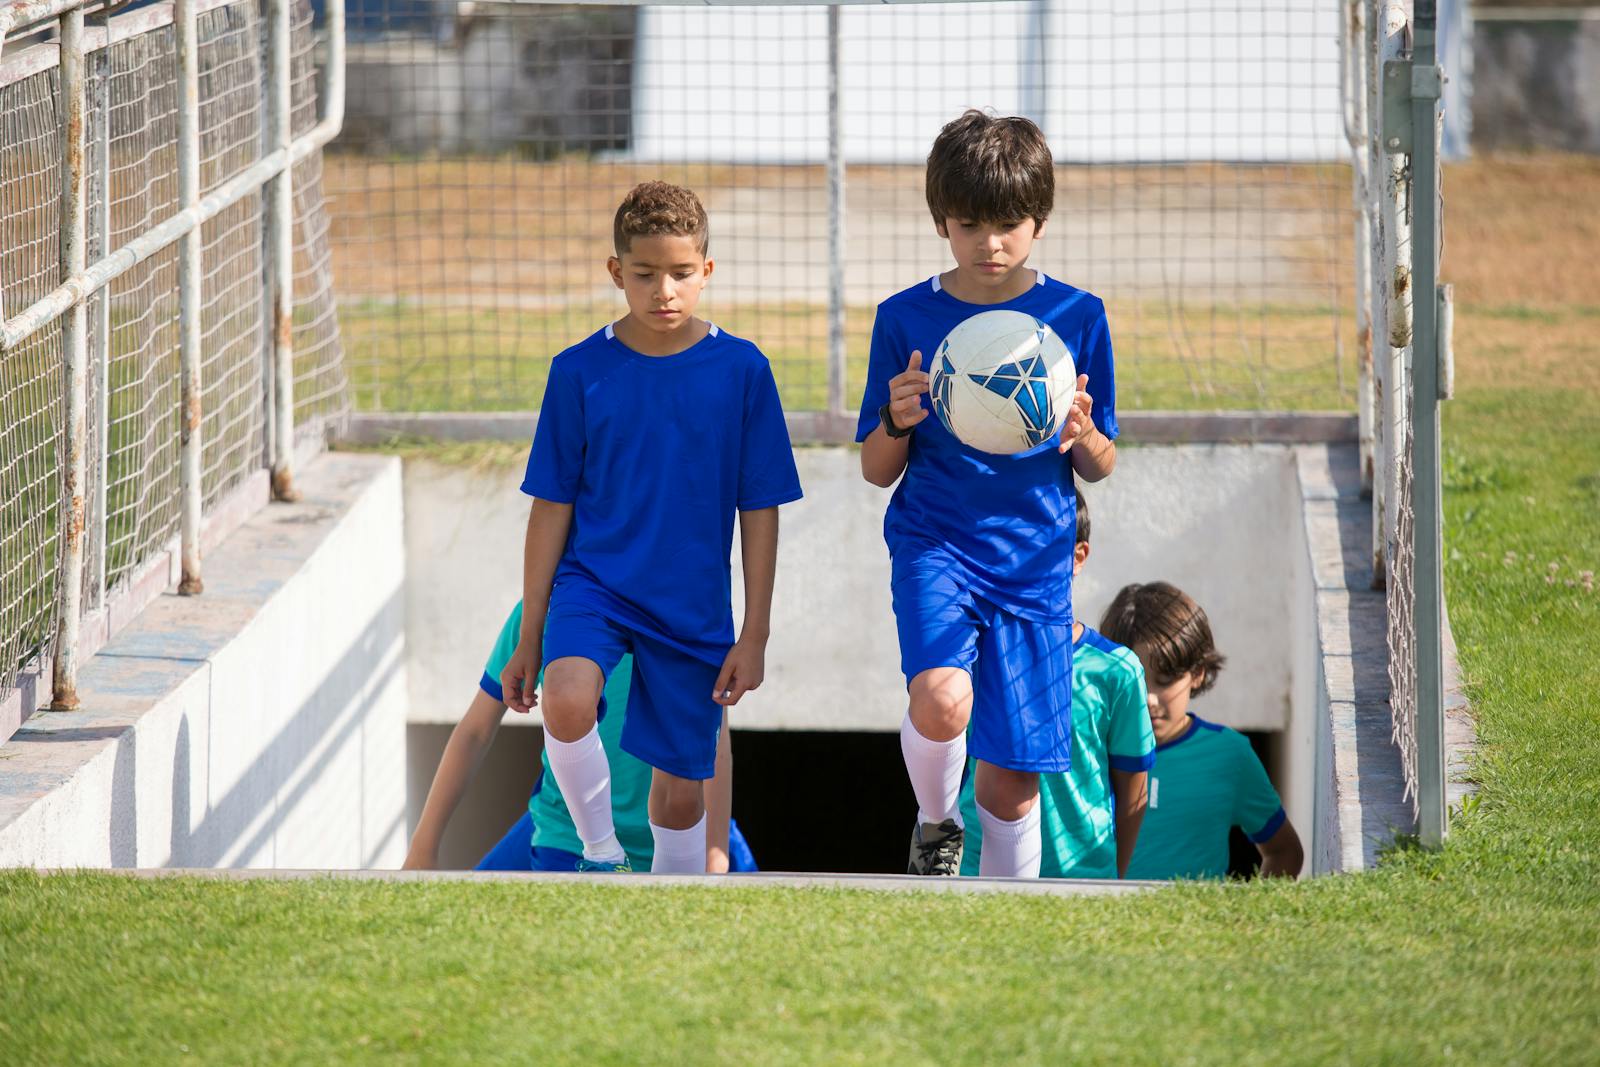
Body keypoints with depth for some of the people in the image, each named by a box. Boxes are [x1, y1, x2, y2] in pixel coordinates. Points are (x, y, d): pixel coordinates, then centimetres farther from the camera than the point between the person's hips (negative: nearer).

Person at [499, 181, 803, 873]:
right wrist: (529, 638, 3)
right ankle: (601, 855, -8)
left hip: (694, 608, 1)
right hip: (594, 582, -1)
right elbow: (551, 510, 2)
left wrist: (754, 636, -2)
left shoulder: (742, 371, -4)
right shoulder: (580, 372, -3)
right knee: (568, 701, -30)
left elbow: (760, 513, 1)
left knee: (681, 790, 6)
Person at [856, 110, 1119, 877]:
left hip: (1034, 560, 1)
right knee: (941, 699, -28)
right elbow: (877, 470, 6)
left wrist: (1084, 437, -15)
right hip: (934, 543, -1)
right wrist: (898, 422, -16)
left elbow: (1100, 468, 9)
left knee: (1013, 781, 2)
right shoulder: (906, 319, 1)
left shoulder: (1076, 317, 3)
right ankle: (935, 825, 3)